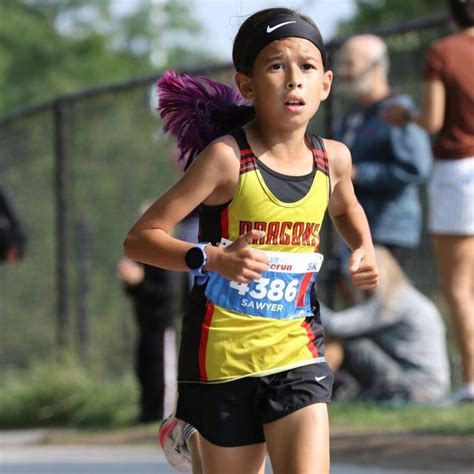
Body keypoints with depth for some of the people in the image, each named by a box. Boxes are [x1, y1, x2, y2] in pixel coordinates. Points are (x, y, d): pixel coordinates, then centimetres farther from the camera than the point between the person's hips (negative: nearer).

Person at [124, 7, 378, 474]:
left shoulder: (333, 159, 0)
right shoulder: (227, 158, -15)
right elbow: (139, 239, -15)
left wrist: (364, 250, 6)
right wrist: (211, 258, -30)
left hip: (297, 353, 3)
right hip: (223, 359, -3)